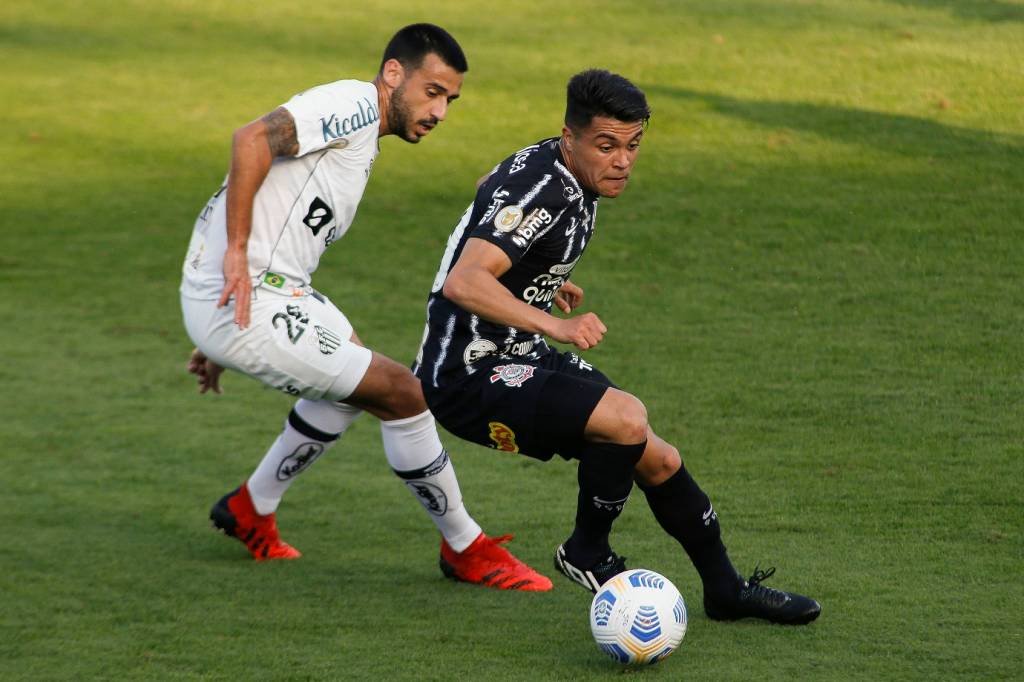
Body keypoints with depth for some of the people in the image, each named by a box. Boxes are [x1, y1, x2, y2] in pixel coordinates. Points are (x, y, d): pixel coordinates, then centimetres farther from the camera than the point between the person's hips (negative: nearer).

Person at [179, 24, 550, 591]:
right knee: (403, 393, -7)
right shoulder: (356, 103, -11)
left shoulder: (360, 137, 19)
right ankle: (466, 550, 8)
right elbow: (253, 139, -27)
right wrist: (236, 251, -26)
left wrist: (219, 340, 25)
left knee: (358, 382, 30)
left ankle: (252, 509, 39)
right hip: (251, 307, -10)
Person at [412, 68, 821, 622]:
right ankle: (586, 554, -5)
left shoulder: (574, 178, 6)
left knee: (656, 460, 8)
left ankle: (727, 590, 26)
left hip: (522, 360, 10)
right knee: (626, 418, -28)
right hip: (469, 376, -10)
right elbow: (462, 283, -38)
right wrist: (555, 325, -44)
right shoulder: (540, 188, -25)